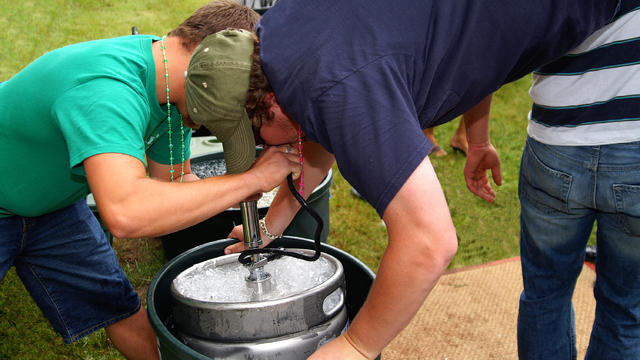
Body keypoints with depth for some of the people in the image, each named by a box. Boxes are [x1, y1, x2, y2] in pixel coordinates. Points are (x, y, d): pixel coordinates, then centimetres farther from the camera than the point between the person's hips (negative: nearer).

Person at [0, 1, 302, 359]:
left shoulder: (176, 91, -13)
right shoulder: (108, 88, -41)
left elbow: (172, 180, -1)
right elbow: (126, 213, -55)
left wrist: (239, 189, -20)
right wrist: (254, 178, -47)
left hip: (52, 202, 7)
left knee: (122, 312, 7)